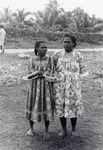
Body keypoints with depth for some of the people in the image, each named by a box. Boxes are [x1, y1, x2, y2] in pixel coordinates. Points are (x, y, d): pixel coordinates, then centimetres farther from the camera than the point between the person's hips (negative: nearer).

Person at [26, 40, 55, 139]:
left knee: (47, 107, 3)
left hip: (46, 87, -1)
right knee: (33, 106, 8)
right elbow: (30, 73, -11)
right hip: (34, 86, 1)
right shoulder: (32, 60, 1)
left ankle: (46, 131, 18)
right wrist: (45, 75, -19)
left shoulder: (49, 59, -1)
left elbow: (48, 72, -12)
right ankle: (31, 128, 28)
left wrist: (35, 74, -18)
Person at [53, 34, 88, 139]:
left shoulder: (78, 56, -3)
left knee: (73, 107, 8)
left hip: (73, 86, -1)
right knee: (60, 107, 8)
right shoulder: (57, 55, 0)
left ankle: (73, 130, 30)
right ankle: (64, 131, 25)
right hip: (60, 86, 2)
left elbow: (82, 70, 4)